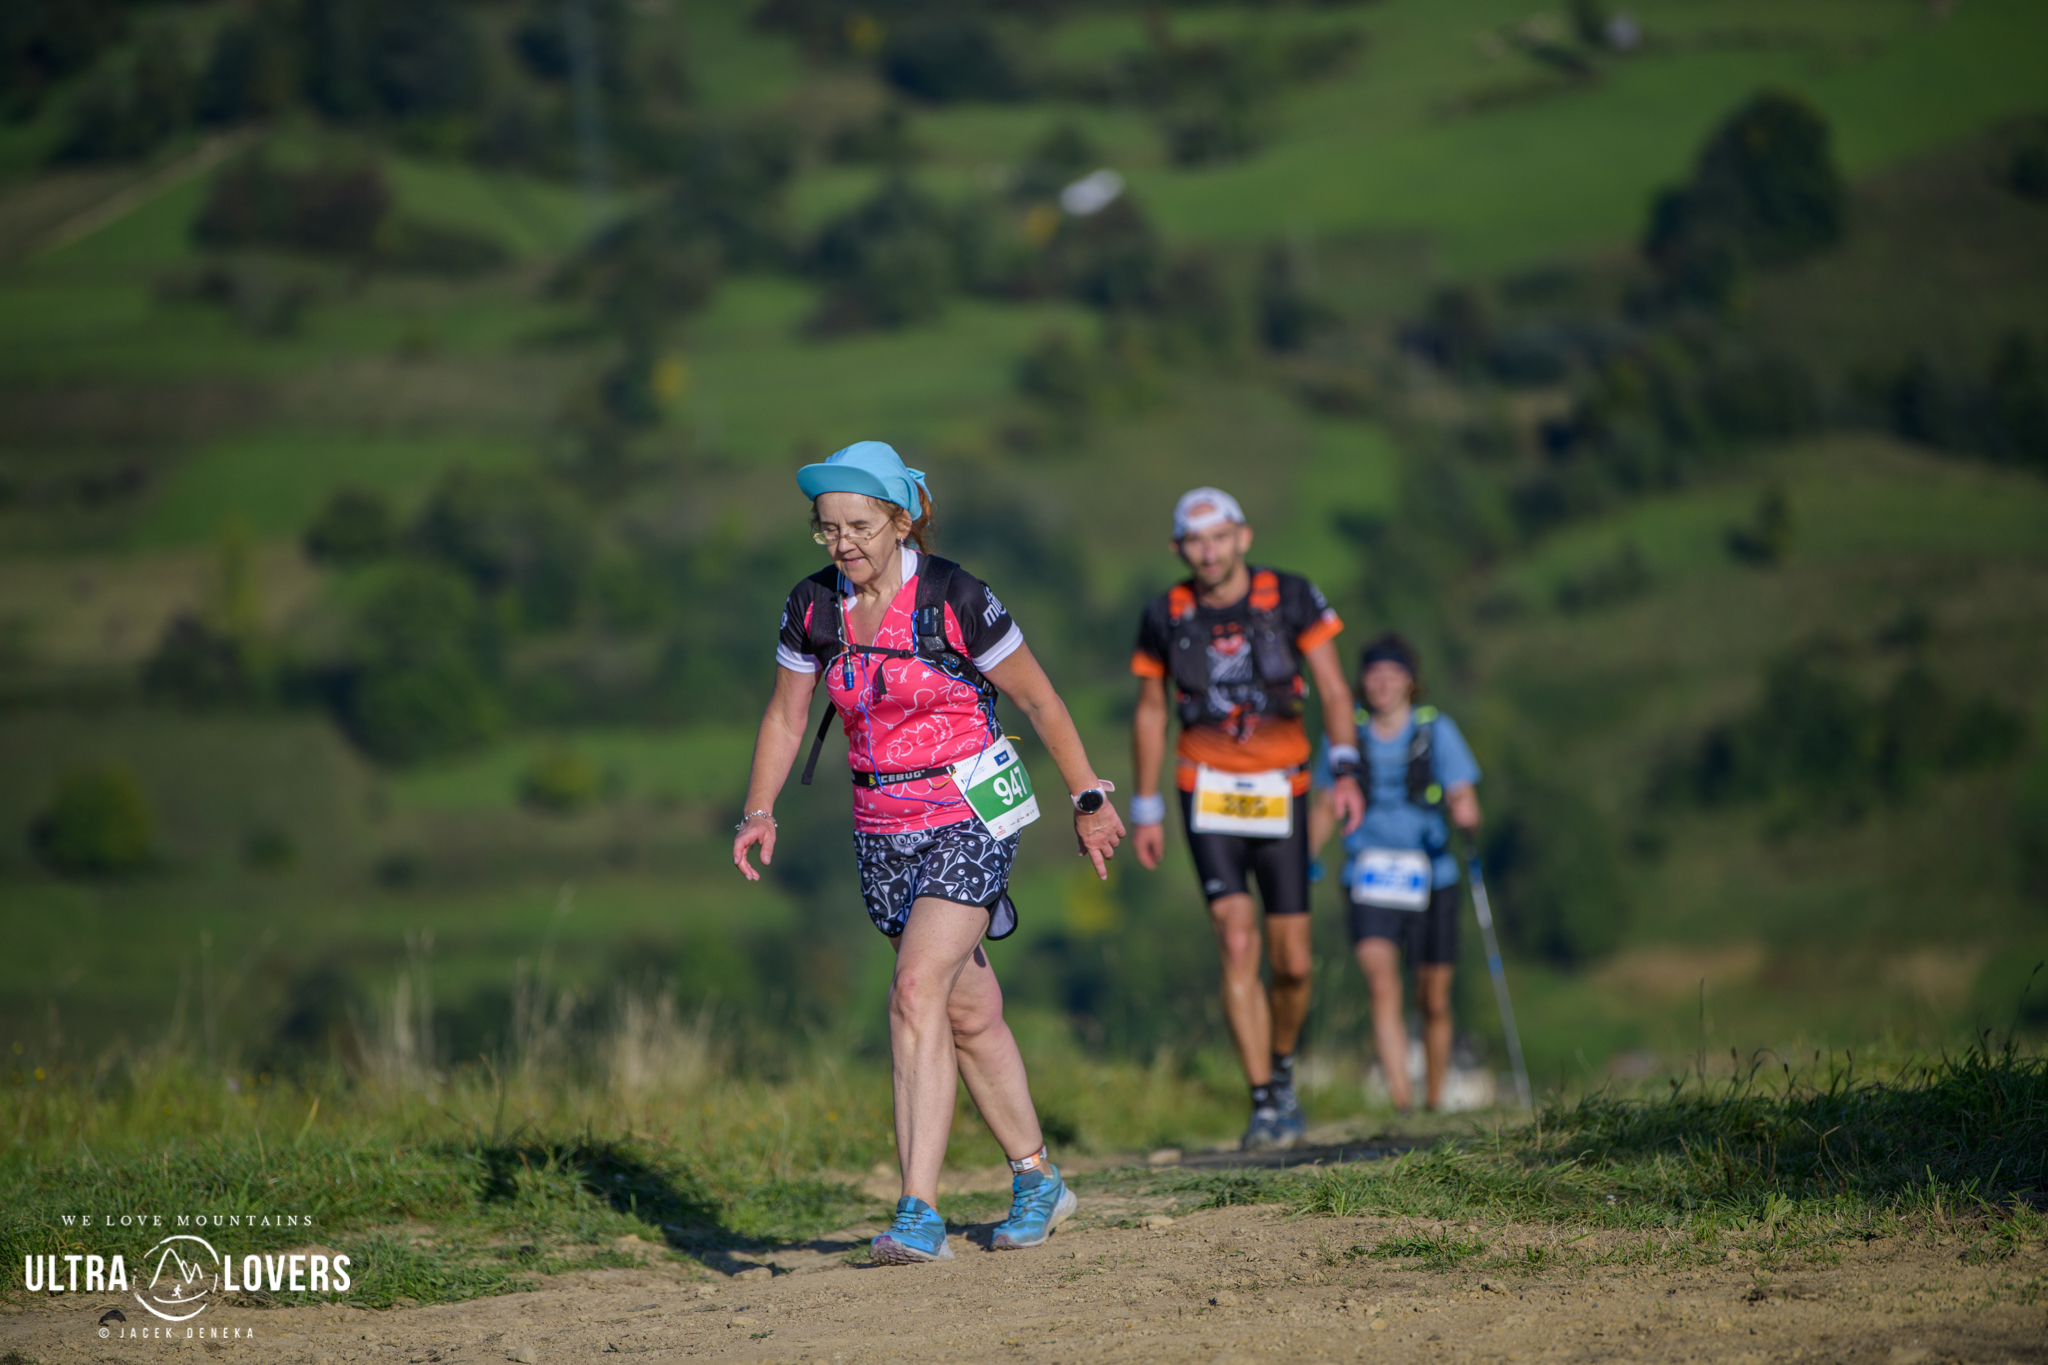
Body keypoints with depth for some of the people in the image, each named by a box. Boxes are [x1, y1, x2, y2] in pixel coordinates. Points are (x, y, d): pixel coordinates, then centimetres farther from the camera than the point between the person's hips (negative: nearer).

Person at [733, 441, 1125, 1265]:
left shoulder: (954, 599, -14)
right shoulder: (814, 609, 0)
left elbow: (1039, 700, -4)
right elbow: (785, 718, 10)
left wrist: (1089, 799, 1)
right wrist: (759, 813, -4)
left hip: (969, 815, -6)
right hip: (882, 827, 6)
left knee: (917, 993, -20)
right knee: (968, 1013, 14)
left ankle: (919, 1213, -23)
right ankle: (1036, 1181, 30)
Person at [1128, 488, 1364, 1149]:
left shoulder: (1291, 598, -4)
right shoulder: (1164, 617, -1)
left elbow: (1333, 690, -2)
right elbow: (1149, 712, 10)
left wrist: (1346, 770, -16)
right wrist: (1146, 810, 10)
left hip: (1280, 795, 1)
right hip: (1208, 794, -1)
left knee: (1292, 965, 3)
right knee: (1238, 946, -16)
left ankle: (1283, 1072, 31)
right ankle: (1264, 1106, -15)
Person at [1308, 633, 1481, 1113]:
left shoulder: (1437, 730, 2)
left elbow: (1464, 802, -3)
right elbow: (1325, 809, 14)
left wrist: (1467, 816, -26)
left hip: (1429, 879, 0)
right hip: (1369, 879, 0)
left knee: (1434, 1001, 7)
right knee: (1382, 984, -21)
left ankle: (1434, 1104, 25)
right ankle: (1398, 1099, -29)